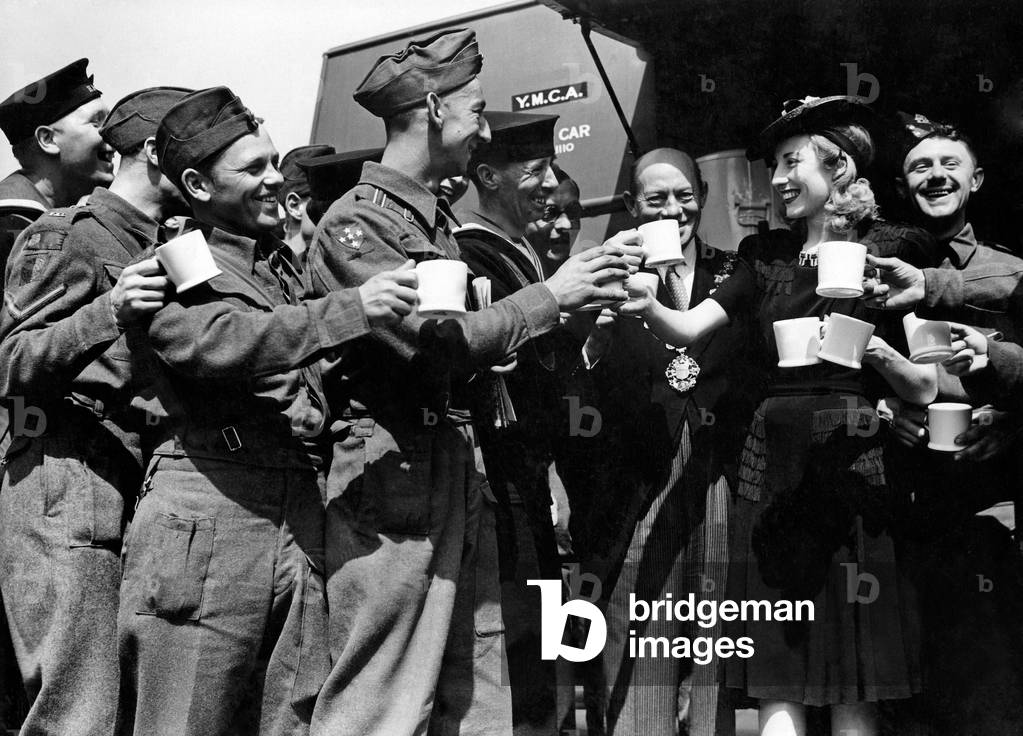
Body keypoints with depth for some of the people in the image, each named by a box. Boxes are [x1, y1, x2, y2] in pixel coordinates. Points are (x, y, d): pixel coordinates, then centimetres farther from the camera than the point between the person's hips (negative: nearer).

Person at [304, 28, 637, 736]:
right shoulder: (356, 220, -8)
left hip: (460, 477, 8)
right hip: (395, 474, -8)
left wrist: (583, 296, 8)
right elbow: (433, 342, -19)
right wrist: (550, 296, -11)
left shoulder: (442, 218, 19)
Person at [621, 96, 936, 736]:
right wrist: (646, 305, -16)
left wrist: (877, 352, -16)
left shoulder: (890, 254, 3)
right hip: (772, 461, 4)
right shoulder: (769, 257, 15)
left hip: (852, 462, -3)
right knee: (777, 684, 3)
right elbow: (687, 328, 3)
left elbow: (925, 388, 2)